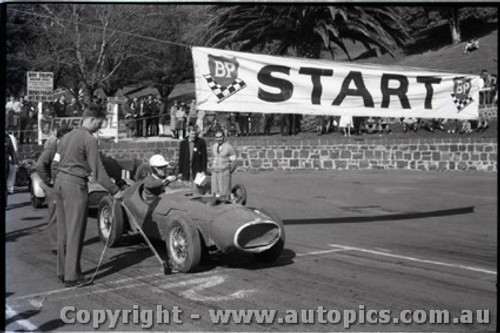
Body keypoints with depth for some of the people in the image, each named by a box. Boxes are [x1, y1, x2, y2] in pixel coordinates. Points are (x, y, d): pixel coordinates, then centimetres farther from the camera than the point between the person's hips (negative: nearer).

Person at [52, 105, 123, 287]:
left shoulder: (67, 136, 15)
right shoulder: (89, 139, -10)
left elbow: (56, 164, 17)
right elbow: (98, 170, -13)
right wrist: (114, 191, -9)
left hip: (59, 183, 9)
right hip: (75, 185, -9)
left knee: (63, 230, 14)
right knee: (75, 231, -3)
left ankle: (62, 271, 21)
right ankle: (72, 276, 0)